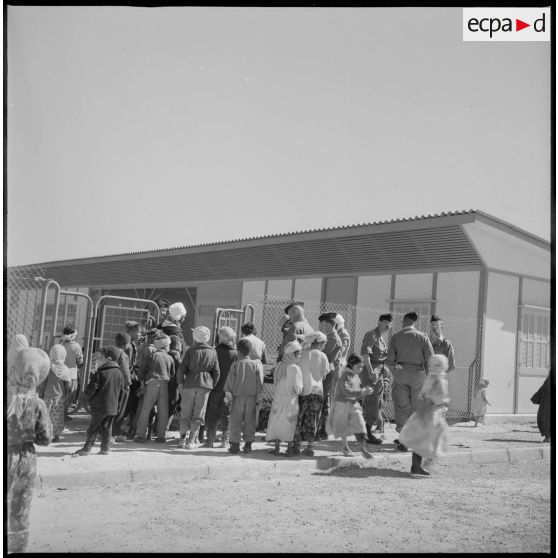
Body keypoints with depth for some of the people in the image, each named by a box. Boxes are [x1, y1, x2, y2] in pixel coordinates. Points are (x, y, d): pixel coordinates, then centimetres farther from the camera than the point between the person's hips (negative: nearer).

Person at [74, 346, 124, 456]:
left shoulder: (99, 374, -13)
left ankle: (87, 448, 7)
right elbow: (121, 391, 12)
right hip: (113, 407, 6)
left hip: (99, 407, -6)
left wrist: (86, 395, 9)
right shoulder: (119, 373, 6)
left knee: (93, 428, 3)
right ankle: (105, 448, 16)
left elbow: (89, 391, -12)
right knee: (107, 428, 14)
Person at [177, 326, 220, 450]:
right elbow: (216, 372, 5)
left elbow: (182, 369, -5)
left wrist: (180, 382, 6)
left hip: (190, 384, -1)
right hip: (205, 384, 1)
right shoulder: (213, 352, 3)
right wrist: (211, 385, 14)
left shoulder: (191, 351, -3)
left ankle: (183, 438, 7)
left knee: (185, 413, 11)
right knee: (198, 414, 6)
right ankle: (191, 440, 2)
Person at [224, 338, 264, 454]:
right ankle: (248, 444, 10)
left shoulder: (236, 364, -4)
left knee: (236, 421, 4)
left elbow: (230, 381, -3)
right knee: (249, 421, 9)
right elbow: (259, 382, 1)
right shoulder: (256, 364, -1)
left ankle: (235, 444, 3)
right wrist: (258, 395, 8)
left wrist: (228, 394, 4)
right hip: (251, 397, 2)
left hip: (237, 396, -1)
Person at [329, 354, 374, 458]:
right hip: (343, 404, -6)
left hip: (354, 404, 6)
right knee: (344, 426, 9)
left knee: (360, 425, -7)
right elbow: (346, 391, -31)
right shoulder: (345, 376, -17)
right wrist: (361, 392, -36)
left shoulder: (356, 377, 8)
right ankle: (345, 447, 29)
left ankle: (363, 448, -4)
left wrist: (365, 391, -4)